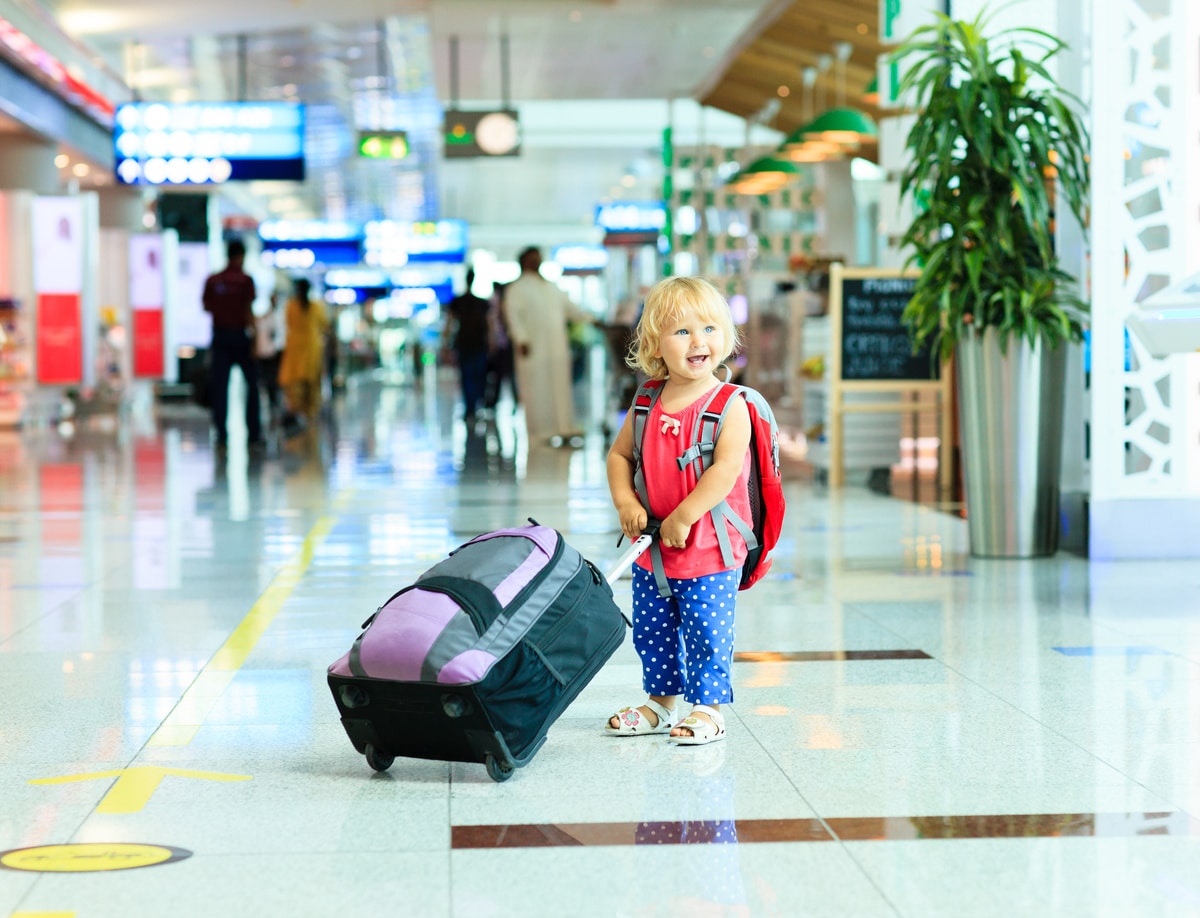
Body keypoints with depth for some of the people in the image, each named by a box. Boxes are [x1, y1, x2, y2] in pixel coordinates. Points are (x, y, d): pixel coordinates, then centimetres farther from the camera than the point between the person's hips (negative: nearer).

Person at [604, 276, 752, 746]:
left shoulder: (730, 405, -14)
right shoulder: (647, 405, 2)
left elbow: (726, 469, -23)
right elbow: (619, 454, 11)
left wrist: (682, 517, -23)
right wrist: (626, 502, -6)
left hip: (710, 550, -6)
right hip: (651, 548, 6)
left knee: (705, 632, -1)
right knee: (652, 631, 16)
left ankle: (708, 708, 14)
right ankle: (662, 702, 32)